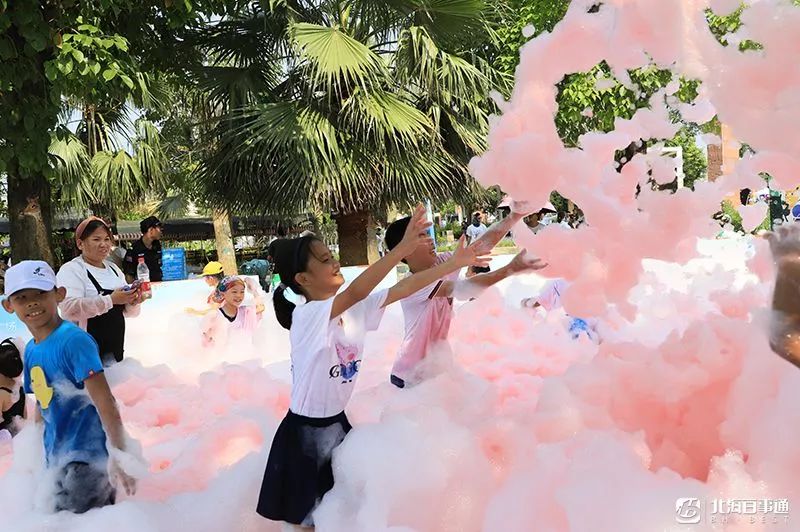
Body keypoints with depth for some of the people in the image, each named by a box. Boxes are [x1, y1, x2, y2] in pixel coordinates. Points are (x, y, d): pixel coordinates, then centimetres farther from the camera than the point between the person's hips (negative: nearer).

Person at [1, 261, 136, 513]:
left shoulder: (74, 340, -19)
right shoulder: (31, 350, 6)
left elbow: (105, 403, -23)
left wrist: (120, 456, -25)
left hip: (85, 457, -8)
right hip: (55, 458, 8)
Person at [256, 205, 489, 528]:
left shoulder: (355, 309, -3)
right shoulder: (305, 316, -24)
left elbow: (402, 290, -3)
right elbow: (355, 292, -40)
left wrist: (453, 264, -8)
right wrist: (402, 249, -48)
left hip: (338, 422, 7)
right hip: (305, 430, -6)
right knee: (307, 518, 10)